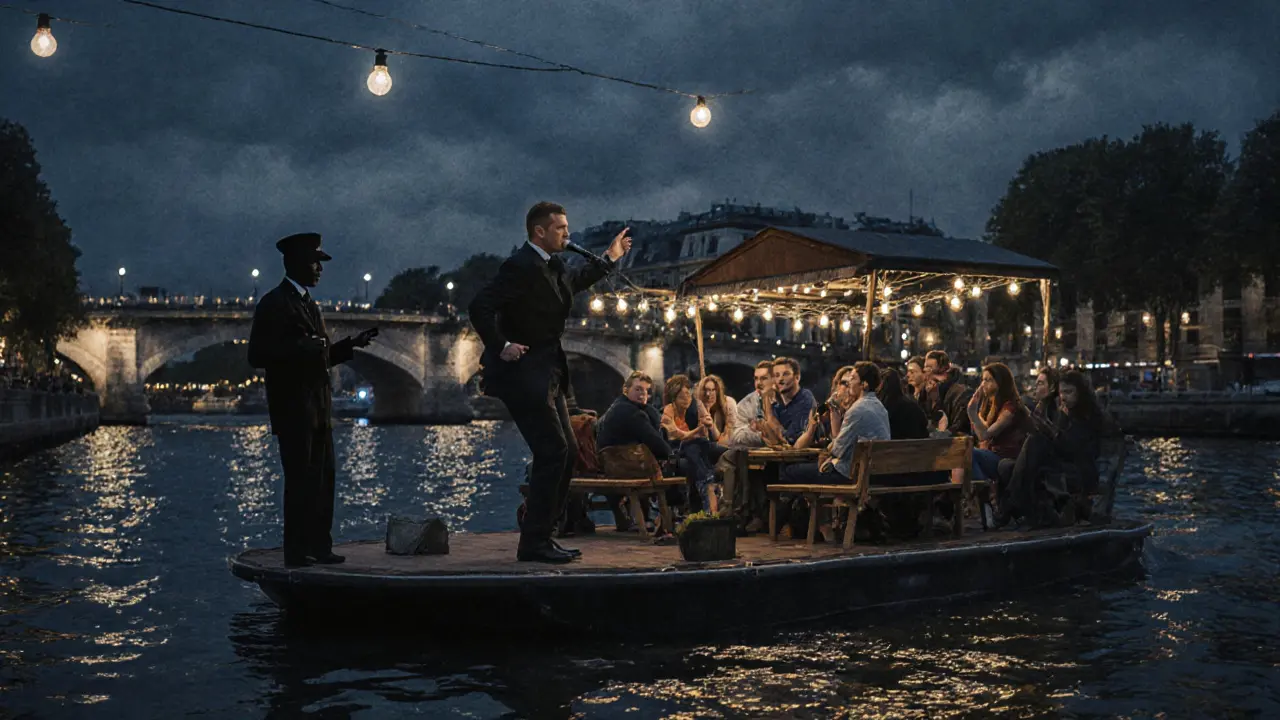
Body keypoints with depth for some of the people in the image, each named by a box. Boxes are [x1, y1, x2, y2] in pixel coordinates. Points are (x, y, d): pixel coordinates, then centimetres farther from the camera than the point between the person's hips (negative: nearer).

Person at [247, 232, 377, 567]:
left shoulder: (309, 304, 19)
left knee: (323, 480, 9)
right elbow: (258, 355, -16)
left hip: (319, 410, 9)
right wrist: (303, 348, -21)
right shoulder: (273, 304, -8)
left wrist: (350, 344, 12)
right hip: (293, 410, -9)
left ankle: (320, 546, 15)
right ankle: (296, 552, 0)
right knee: (299, 481, -6)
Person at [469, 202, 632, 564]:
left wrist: (610, 258, 37)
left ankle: (540, 534, 17)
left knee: (566, 452, 10)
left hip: (545, 375, 10)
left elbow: (575, 281, 37)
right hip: (522, 374, -10)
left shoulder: (554, 266, 14)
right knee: (553, 452, -12)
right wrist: (501, 347, -23)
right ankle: (534, 543, -5)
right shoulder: (521, 266, -16)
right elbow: (480, 307, -24)